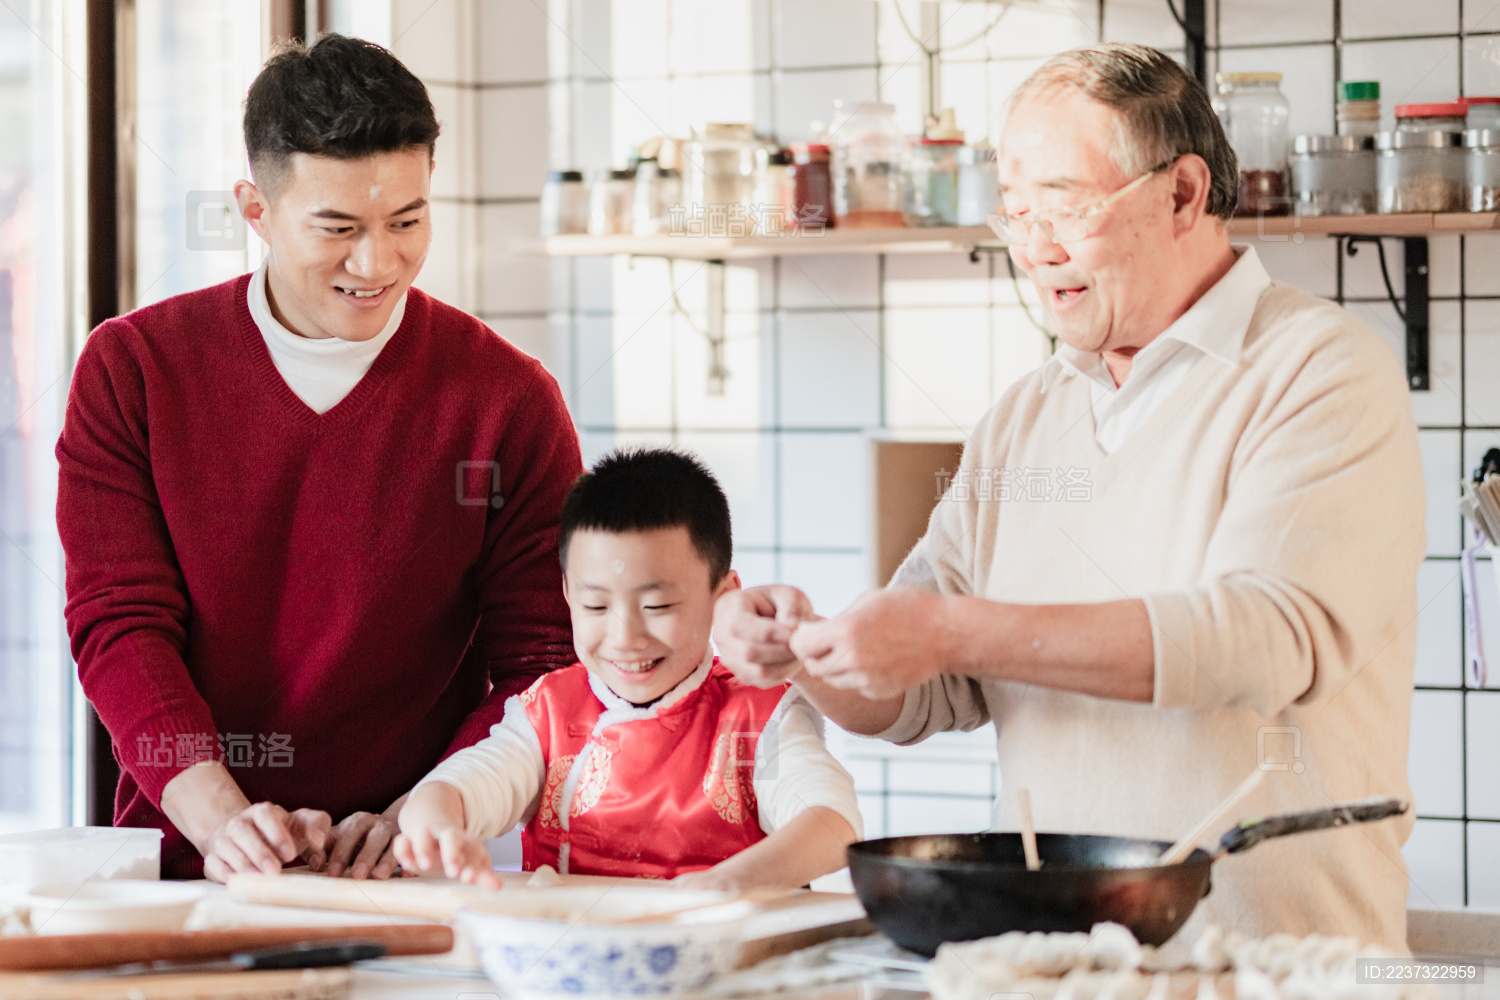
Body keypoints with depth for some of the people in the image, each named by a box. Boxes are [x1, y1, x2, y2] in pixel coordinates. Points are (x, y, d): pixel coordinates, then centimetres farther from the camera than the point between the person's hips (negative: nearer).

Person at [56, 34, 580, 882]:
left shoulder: (512, 401, 3)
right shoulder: (131, 369, 6)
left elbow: (542, 663, 3)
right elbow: (120, 625, 0)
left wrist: (418, 818, -14)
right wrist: (221, 818, -15)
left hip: (409, 879, -1)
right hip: (185, 869, 1)